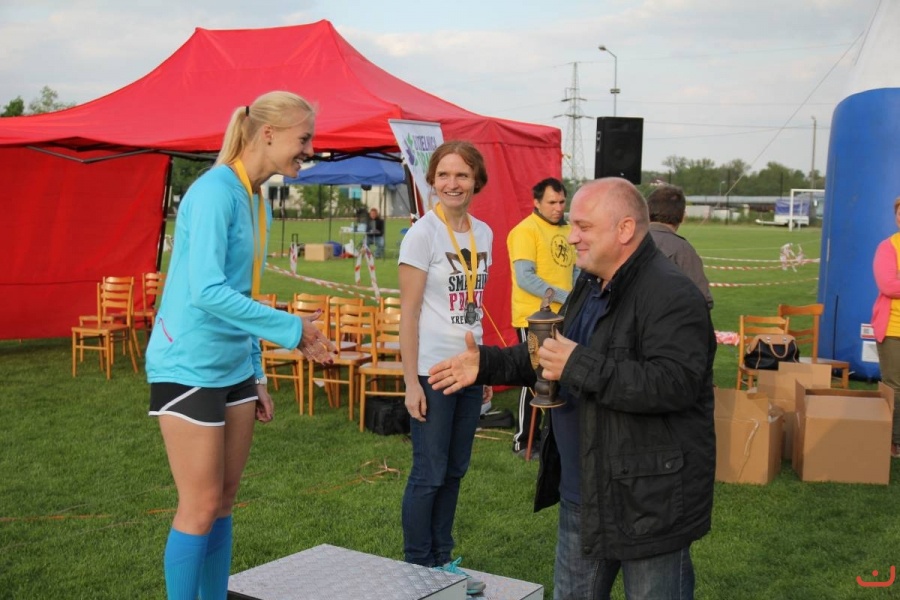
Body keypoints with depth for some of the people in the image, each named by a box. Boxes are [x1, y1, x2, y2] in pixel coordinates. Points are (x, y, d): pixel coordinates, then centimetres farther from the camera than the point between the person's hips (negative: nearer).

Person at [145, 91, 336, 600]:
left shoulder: (257, 200, 10)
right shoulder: (215, 192, -17)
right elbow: (207, 292, -26)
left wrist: (256, 375, 15)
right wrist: (294, 330, -22)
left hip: (234, 367, 8)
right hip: (188, 367, -8)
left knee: (224, 501, 13)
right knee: (201, 506, -2)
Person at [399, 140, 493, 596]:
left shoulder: (483, 233, 8)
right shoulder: (422, 234, -11)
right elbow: (408, 312, -12)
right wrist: (411, 382, -15)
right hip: (433, 370, -6)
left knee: (454, 471, 13)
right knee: (429, 473, 0)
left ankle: (442, 561, 26)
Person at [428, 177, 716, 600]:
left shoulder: (671, 295, -21)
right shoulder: (589, 286, 11)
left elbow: (675, 383, -32)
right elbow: (552, 356, 23)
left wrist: (580, 367, -31)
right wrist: (488, 363, 11)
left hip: (649, 501, -9)